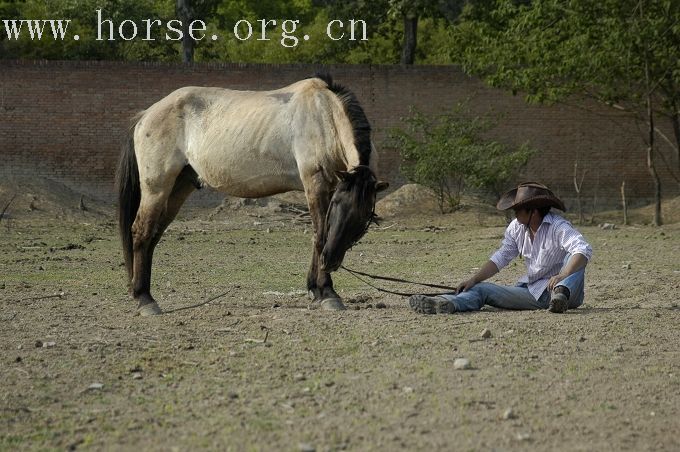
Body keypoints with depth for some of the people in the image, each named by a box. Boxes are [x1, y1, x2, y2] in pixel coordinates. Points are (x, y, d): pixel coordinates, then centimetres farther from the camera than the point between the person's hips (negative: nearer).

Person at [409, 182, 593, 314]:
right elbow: (501, 258, 10)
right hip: (532, 291, 6)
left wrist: (562, 276, -45)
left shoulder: (558, 227, -15)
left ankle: (561, 293, -58)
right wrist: (473, 280, -3)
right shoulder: (516, 228, 7)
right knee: (483, 289, -11)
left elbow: (584, 250, -30)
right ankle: (446, 303, -39)